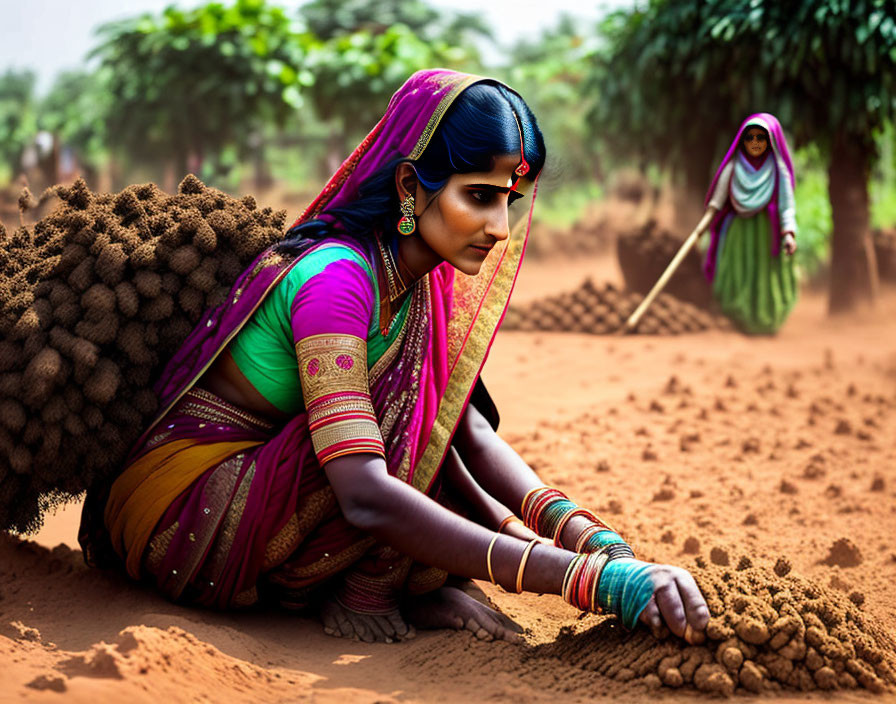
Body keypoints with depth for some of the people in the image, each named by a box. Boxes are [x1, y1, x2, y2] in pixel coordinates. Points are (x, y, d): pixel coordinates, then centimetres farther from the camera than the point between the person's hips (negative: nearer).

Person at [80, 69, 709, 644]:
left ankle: (422, 582, -7)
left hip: (268, 483, 9)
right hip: (181, 513, -9)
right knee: (401, 408, -24)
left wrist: (590, 537, -23)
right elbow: (366, 497, -39)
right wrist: (583, 578, -45)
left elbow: (472, 432, -5)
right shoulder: (336, 278, -28)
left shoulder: (422, 278, 0)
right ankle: (365, 589, -8)